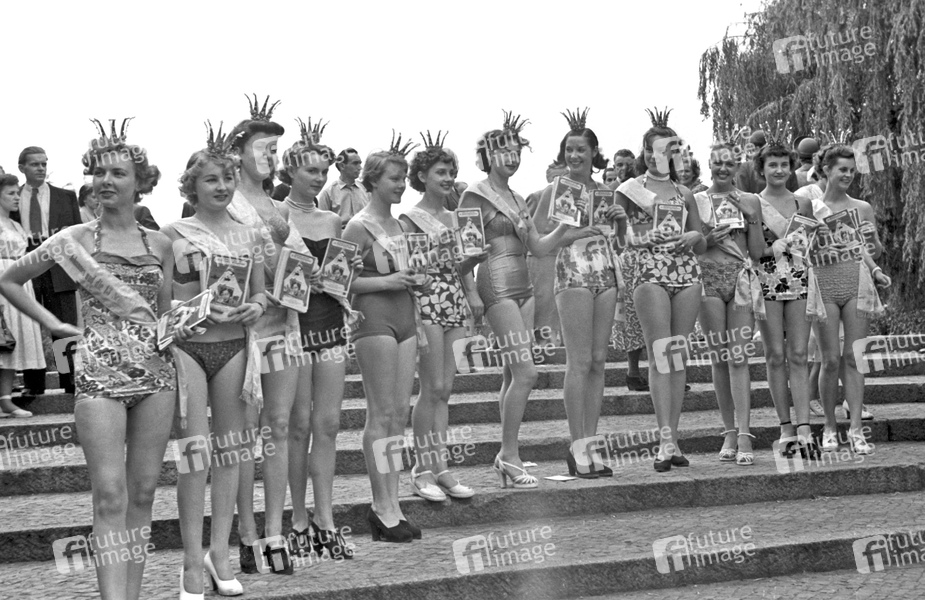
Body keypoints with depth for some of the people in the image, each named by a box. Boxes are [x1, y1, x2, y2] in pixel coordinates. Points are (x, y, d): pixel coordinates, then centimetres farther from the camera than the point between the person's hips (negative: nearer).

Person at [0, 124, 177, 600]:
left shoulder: (159, 244, 9)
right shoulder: (74, 240, 1)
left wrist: (177, 380, 11)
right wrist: (53, 323, 3)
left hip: (155, 369, 3)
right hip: (99, 372, -3)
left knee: (143, 493, 5)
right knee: (110, 495, -9)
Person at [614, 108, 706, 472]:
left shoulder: (684, 194, 16)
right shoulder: (629, 190, 7)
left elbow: (702, 244, 18)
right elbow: (620, 240, 7)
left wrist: (693, 236, -2)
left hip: (687, 274, 4)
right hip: (650, 275, -4)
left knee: (679, 355, 2)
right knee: (659, 355, -12)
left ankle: (673, 439, 6)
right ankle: (666, 440, -17)